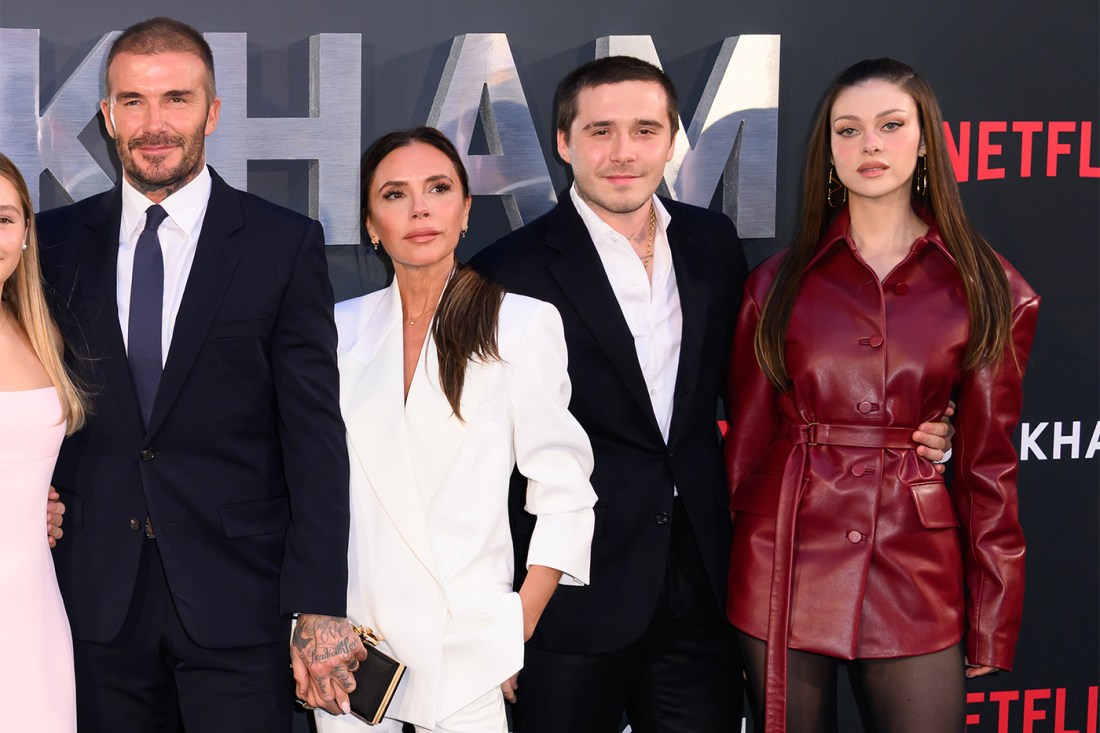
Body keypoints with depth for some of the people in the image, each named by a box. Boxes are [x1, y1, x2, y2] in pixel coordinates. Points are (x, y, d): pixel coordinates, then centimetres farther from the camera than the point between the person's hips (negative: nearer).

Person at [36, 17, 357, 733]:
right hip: (99, 600, 3)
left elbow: (314, 434, -5)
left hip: (238, 599, -2)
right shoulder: (56, 242, 7)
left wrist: (320, 608, -11)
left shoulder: (286, 244, -2)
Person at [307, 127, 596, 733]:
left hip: (466, 650, -2)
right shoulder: (340, 329, 6)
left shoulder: (524, 324, -3)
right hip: (347, 640, 3)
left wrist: (517, 632, -8)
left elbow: (564, 497, -3)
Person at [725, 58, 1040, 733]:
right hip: (786, 568, 1)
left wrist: (992, 626, 2)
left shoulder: (989, 291, 2)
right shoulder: (778, 283, 5)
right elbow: (747, 441, 8)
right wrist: (731, 588, 8)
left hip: (914, 570, -1)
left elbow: (989, 463, 3)